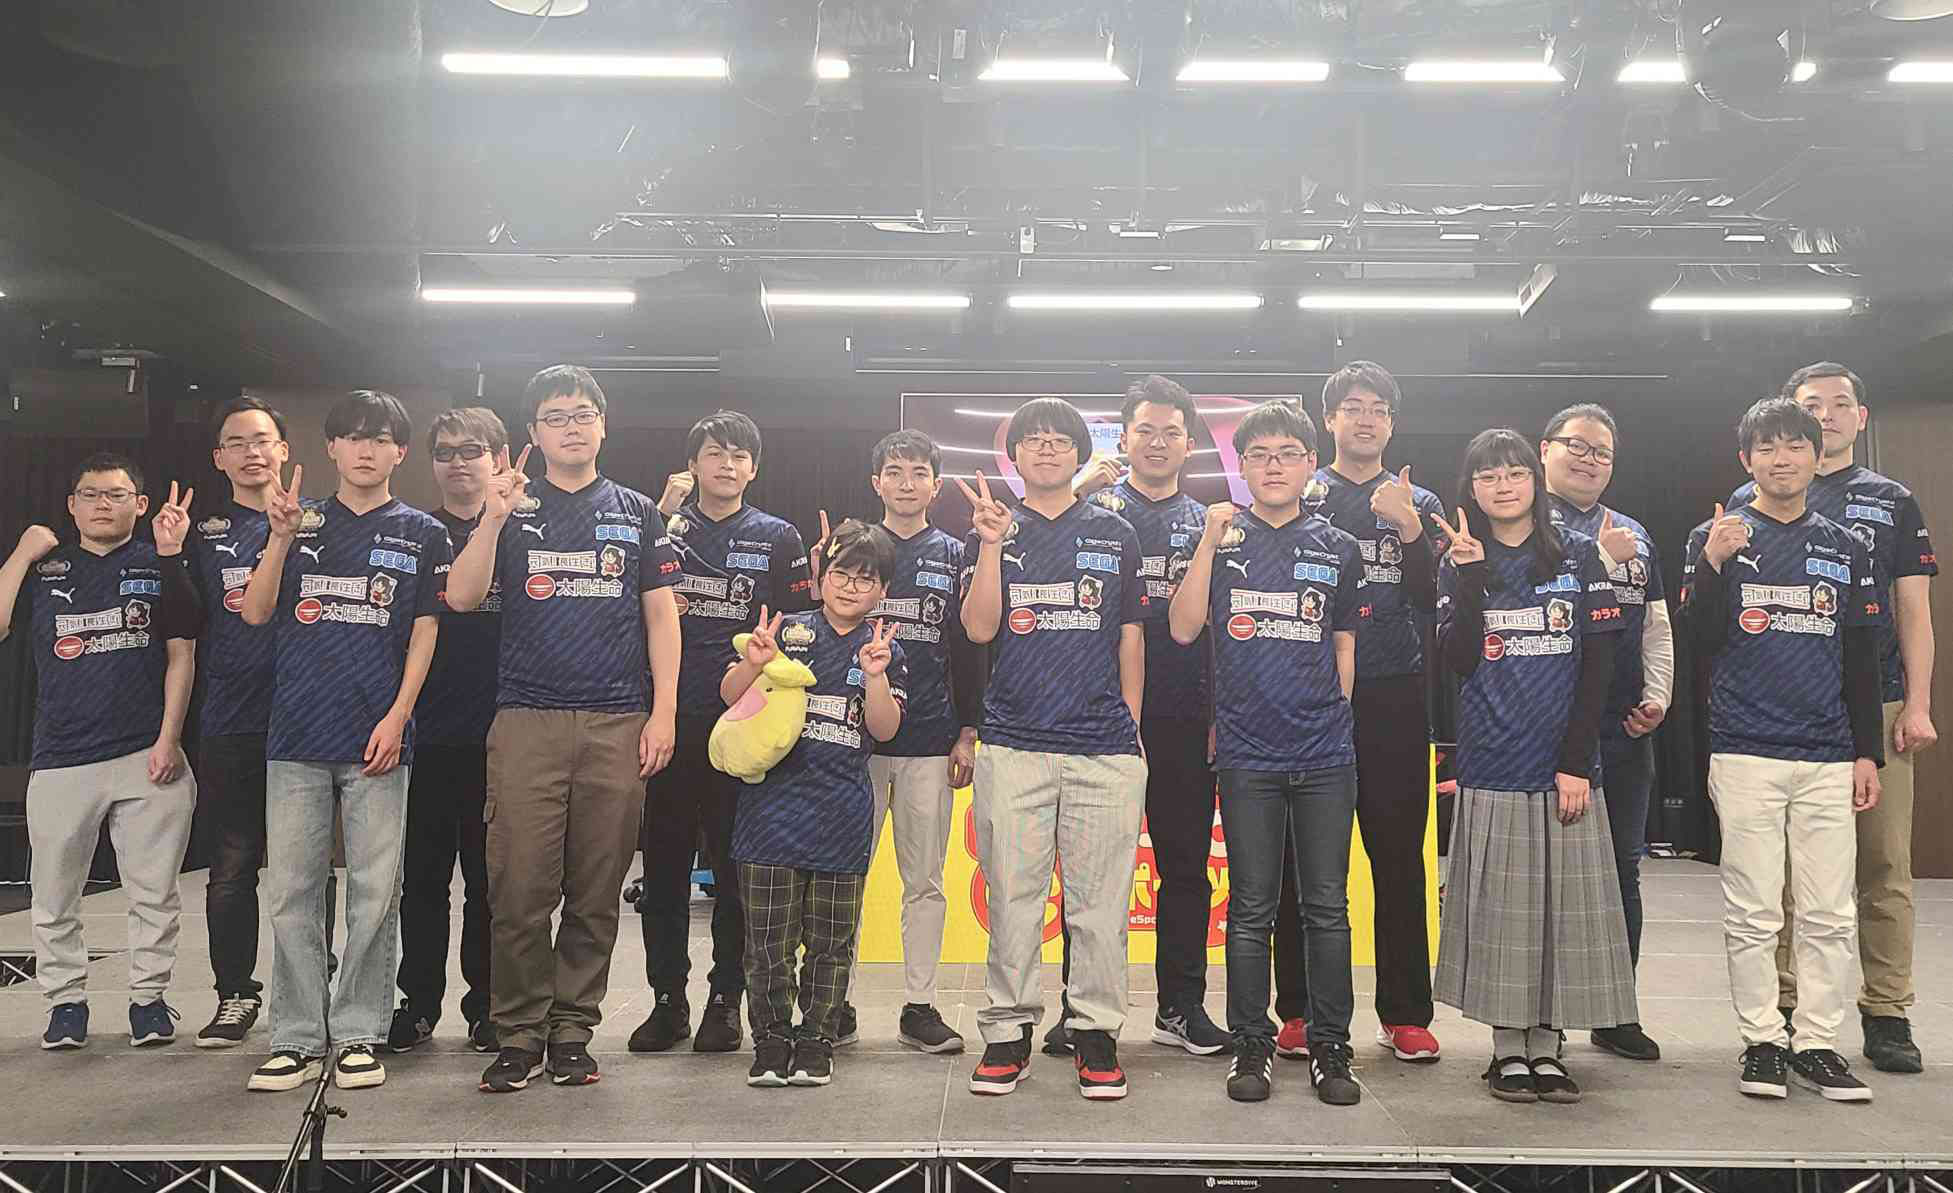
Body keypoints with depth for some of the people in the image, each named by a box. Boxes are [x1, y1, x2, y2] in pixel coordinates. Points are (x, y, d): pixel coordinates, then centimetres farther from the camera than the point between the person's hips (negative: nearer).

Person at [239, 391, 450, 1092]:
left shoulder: (421, 534, 8)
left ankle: (357, 1035, 12)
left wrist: (397, 718, -7)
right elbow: (255, 613, 5)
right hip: (297, 734, 2)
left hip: (378, 738, -1)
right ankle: (297, 1040, 12)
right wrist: (281, 535, -8)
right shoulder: (301, 521, 12)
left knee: (375, 894, 1)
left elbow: (424, 632, 4)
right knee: (292, 892, 3)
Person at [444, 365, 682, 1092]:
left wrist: (663, 712, 0)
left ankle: (573, 1033, 16)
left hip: (618, 725, 1)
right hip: (526, 723, -1)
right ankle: (518, 1037, 9)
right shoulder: (511, 508, 11)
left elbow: (661, 616, 9)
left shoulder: (637, 514, 13)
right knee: (519, 890, -3)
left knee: (596, 894, 4)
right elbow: (461, 597, -1)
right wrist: (493, 520, -15)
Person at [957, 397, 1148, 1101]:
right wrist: (991, 543, -12)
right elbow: (979, 628, -3)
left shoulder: (1115, 535, 12)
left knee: (1099, 900, 2)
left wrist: (1131, 726, 11)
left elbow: (1131, 637, 15)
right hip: (1014, 744, 0)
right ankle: (1009, 1029, 14)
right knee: (1013, 897, 2)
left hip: (1105, 748, 1)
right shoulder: (991, 533, 10)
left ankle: (1095, 1029, 14)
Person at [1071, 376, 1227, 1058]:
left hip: (1184, 720, 3)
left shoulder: (1207, 523, 13)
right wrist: (1074, 491, -24)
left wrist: (1221, 716, 7)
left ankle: (1181, 1006, 20)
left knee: (1187, 863, 8)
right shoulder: (1095, 506, 4)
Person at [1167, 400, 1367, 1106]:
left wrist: (1328, 719, 10)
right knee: (1251, 909, 6)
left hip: (1325, 756, 1)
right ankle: (1252, 1047, 17)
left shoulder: (1338, 549, 9)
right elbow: (1183, 629, -6)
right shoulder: (1223, 540, 4)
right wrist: (1209, 543, -12)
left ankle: (1329, 1048, 18)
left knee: (1327, 907, 6)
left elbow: (1344, 649, 15)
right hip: (1248, 756, -1)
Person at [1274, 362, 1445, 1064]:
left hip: (1393, 697, 2)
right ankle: (1300, 1011, 11)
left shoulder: (1417, 504, 13)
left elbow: (1431, 601, 1)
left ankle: (1404, 1013, 14)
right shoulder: (1301, 496, 8)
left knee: (1399, 858, 5)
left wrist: (1409, 530, -11)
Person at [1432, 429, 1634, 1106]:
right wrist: (1472, 573, -13)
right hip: (1492, 767, 0)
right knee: (1499, 910, 2)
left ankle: (1546, 1048, 14)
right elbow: (1458, 661, -7)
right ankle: (1508, 1050, 13)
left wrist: (1577, 762, -7)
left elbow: (1596, 665, 0)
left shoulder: (1579, 556, 6)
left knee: (1563, 905, 3)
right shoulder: (1459, 565, 6)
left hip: (1564, 765, 1)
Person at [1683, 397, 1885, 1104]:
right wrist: (1713, 566, -19)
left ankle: (1816, 1041, 15)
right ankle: (1761, 1041, 12)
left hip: (1829, 756, 3)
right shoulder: (1716, 539, 3)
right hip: (1746, 753, -3)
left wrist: (1868, 752, 8)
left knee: (1828, 913, 4)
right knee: (1753, 912, 1)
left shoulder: (1845, 548, 12)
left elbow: (1861, 660, 13)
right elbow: (1700, 642, -5)